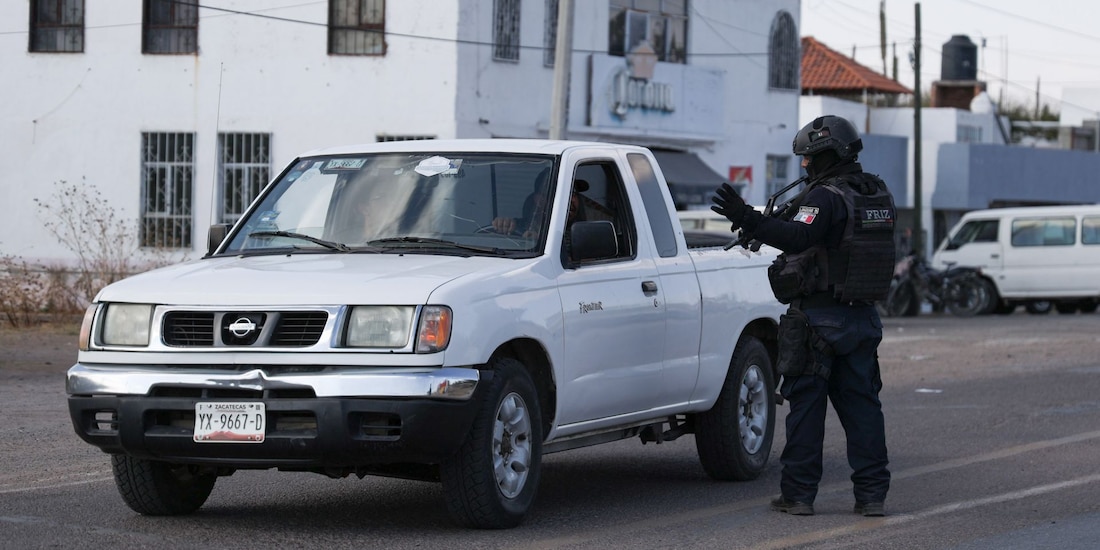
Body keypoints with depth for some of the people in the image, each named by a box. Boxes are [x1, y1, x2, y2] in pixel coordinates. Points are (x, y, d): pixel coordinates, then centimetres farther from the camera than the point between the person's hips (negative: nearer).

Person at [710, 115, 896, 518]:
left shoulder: (825, 197, -15)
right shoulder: (878, 195, 11)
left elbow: (797, 238, -31)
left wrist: (747, 219, -37)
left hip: (818, 318, -7)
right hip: (862, 318, 7)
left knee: (806, 406, 0)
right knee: (862, 404, 9)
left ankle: (798, 494, 1)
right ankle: (872, 495, 7)